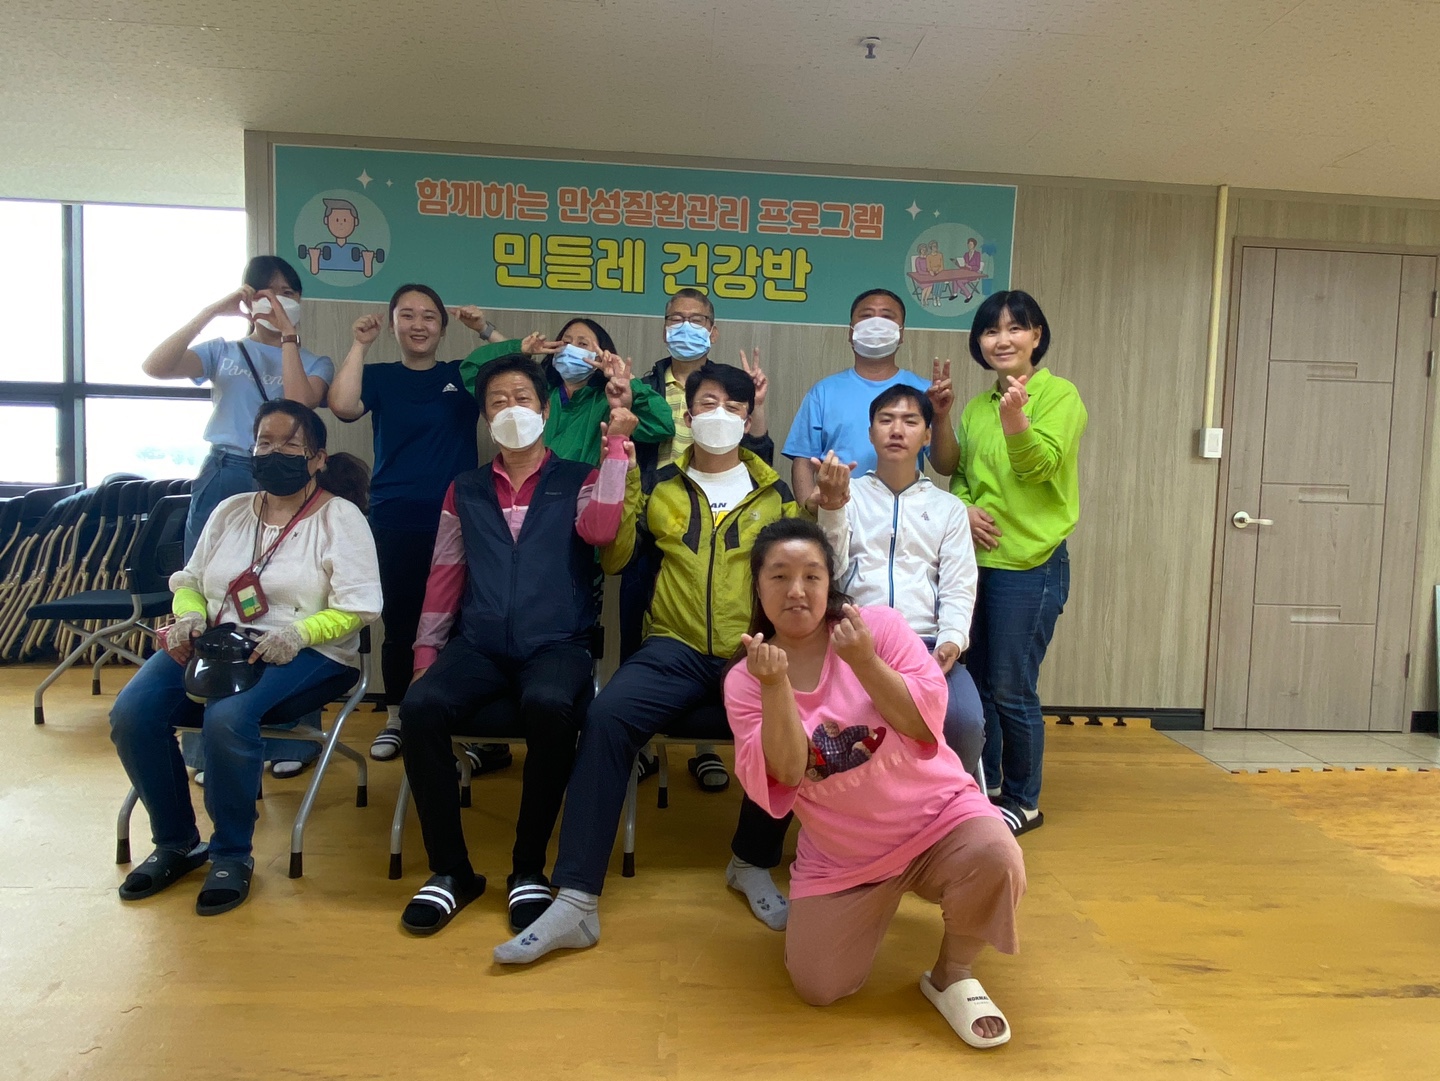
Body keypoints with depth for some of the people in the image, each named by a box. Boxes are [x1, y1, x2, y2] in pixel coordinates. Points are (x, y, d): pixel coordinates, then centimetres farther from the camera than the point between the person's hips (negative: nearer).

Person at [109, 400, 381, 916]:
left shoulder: (340, 517, -1)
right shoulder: (230, 511, 17)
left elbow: (357, 607, -9)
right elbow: (189, 581, 19)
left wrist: (297, 633, -25)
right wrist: (188, 616, -4)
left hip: (303, 650, -5)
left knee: (227, 718, -34)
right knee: (131, 713, -19)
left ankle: (232, 854, -10)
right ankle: (175, 844, 2)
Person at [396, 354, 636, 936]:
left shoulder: (578, 479, 10)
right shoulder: (465, 490, 18)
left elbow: (600, 528, -12)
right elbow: (444, 574, 16)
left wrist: (616, 444, -11)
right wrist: (426, 653, 8)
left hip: (557, 644, -3)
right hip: (480, 646, 3)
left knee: (549, 706, -36)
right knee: (420, 707, -27)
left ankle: (529, 868, -16)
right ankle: (451, 870, -10)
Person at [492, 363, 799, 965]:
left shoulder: (775, 495, 14)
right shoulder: (661, 486, 14)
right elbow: (613, 558, 6)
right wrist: (621, 475, -3)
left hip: (754, 653, 0)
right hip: (676, 649, 0)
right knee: (607, 716, -28)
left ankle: (753, 865, -1)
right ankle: (576, 902, -24)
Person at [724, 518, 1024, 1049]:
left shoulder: (879, 626, -11)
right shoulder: (745, 680, -7)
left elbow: (926, 722, -17)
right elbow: (784, 776, -16)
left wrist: (863, 661, -30)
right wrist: (775, 688, -30)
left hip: (936, 817, -2)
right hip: (839, 856, 2)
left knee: (994, 858, -32)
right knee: (818, 989, -4)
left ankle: (952, 975, 0)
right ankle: (878, 905, 29)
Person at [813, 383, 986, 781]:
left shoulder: (949, 507, 16)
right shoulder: (849, 495, 13)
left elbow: (958, 588, 7)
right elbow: (831, 570, 1)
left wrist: (952, 640, -13)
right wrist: (832, 506, -14)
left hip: (927, 643, 1)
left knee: (965, 721, -27)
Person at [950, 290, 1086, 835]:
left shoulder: (1060, 394, -7)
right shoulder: (976, 407, 11)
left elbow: (1039, 464, -21)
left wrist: (1016, 421, -40)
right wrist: (965, 508, -6)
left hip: (1030, 564, -6)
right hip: (977, 560, 6)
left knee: (1010, 690, -1)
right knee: (975, 682, 13)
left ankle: (1024, 801, 18)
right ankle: (984, 787, 30)